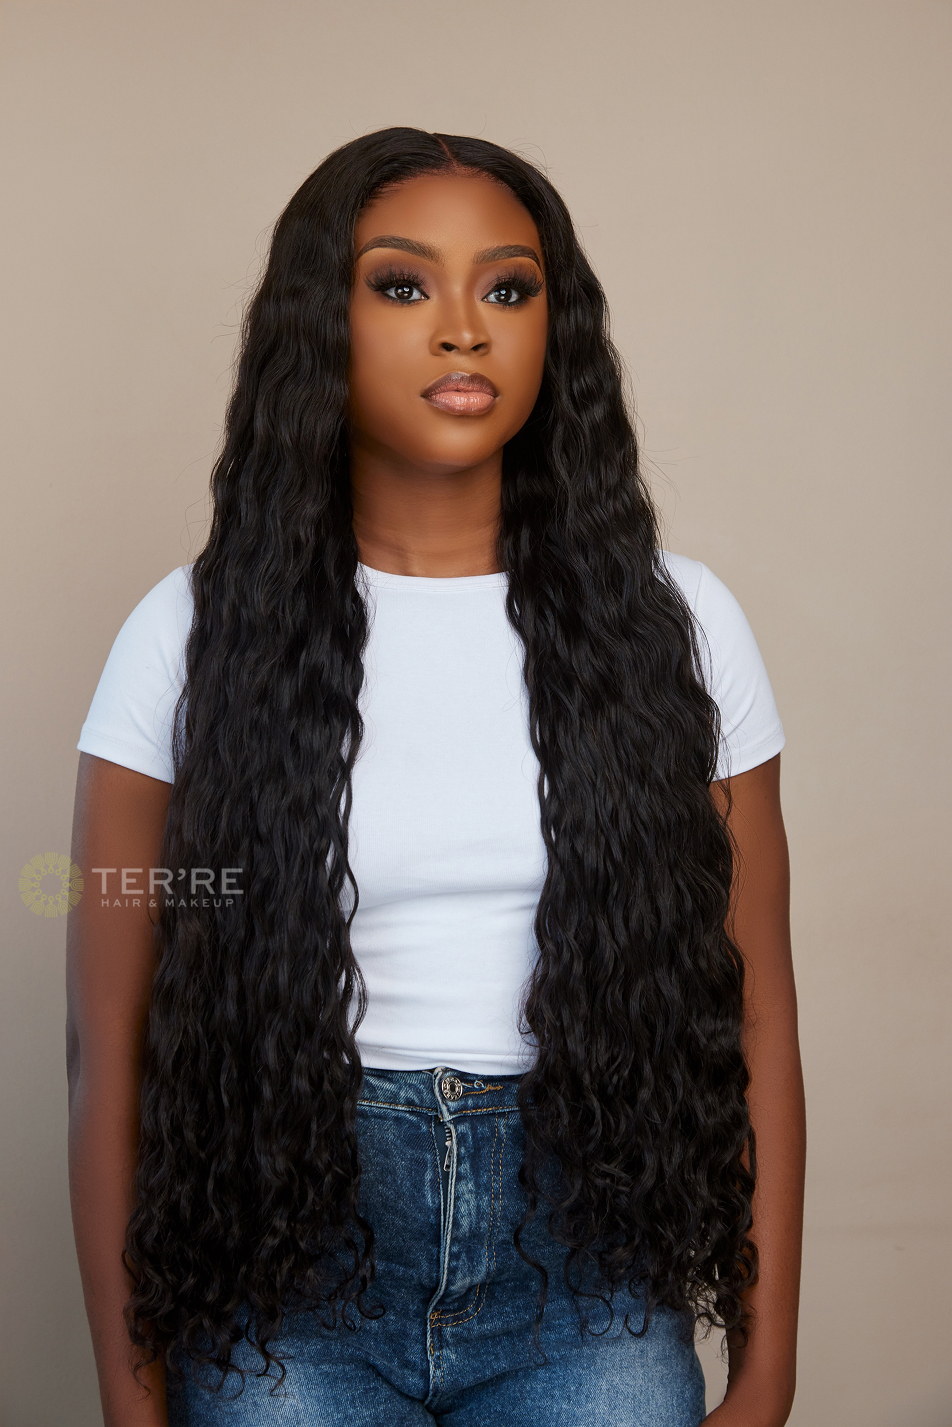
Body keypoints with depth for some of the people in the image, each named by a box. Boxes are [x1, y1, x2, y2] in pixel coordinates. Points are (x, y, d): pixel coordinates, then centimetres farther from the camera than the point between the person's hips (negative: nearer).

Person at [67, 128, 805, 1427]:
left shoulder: (673, 626, -1)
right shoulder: (198, 637, -4)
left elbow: (752, 1021, 0)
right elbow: (113, 1046, -3)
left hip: (586, 1275, 1)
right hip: (285, 1259, 0)